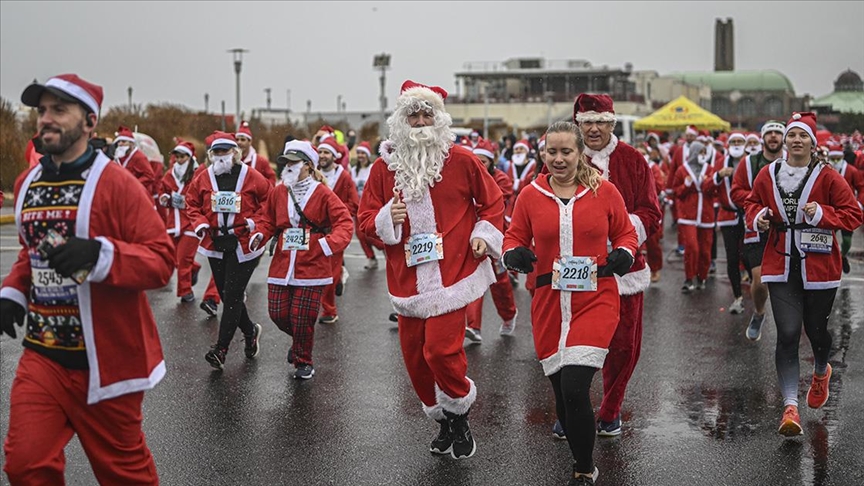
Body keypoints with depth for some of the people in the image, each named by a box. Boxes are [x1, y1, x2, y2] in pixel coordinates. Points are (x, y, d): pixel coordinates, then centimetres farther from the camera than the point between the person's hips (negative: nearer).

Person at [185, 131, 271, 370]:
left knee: (232, 296, -5)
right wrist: (200, 223, -6)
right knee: (226, 295, 12)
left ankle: (221, 349, 1)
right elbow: (192, 203, 11)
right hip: (216, 244, 5)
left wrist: (256, 222, -13)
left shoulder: (251, 177, -8)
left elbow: (269, 200, -2)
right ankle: (250, 331, 36)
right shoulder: (203, 179, 3)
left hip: (244, 245, -5)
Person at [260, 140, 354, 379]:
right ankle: (300, 341, 35)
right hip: (281, 266, 4)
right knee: (278, 313, 2)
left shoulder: (322, 194, -4)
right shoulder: (278, 192, 8)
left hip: (311, 267, -4)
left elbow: (345, 223, -8)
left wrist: (330, 243, -24)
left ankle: (304, 362, 20)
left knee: (301, 318, -4)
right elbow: (269, 221, 18)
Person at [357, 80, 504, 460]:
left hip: (451, 275, -3)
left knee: (441, 349, -16)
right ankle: (444, 422, 30)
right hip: (408, 280, 4)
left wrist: (484, 233, -4)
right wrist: (387, 219, -12)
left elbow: (492, 201, 10)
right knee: (414, 356, 7)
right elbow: (365, 219, 7)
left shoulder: (461, 160, -1)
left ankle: (459, 416, 13)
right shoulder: (384, 167, 4)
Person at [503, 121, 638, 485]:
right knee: (562, 394, 10)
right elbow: (514, 237, 11)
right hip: (549, 304, 3)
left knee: (574, 389, -17)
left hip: (595, 301, -3)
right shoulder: (530, 195, 3)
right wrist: (514, 254, -11)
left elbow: (626, 233, 11)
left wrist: (623, 255, -10)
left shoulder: (604, 191, 0)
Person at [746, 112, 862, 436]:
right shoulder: (768, 175, 3)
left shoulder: (827, 178, -6)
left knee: (816, 330, 13)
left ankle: (821, 372, 49)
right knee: (787, 334, -10)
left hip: (819, 267, -1)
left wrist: (821, 214, -19)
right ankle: (790, 407, -9)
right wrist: (758, 217, -3)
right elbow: (752, 202, 19)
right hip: (781, 267, 1)